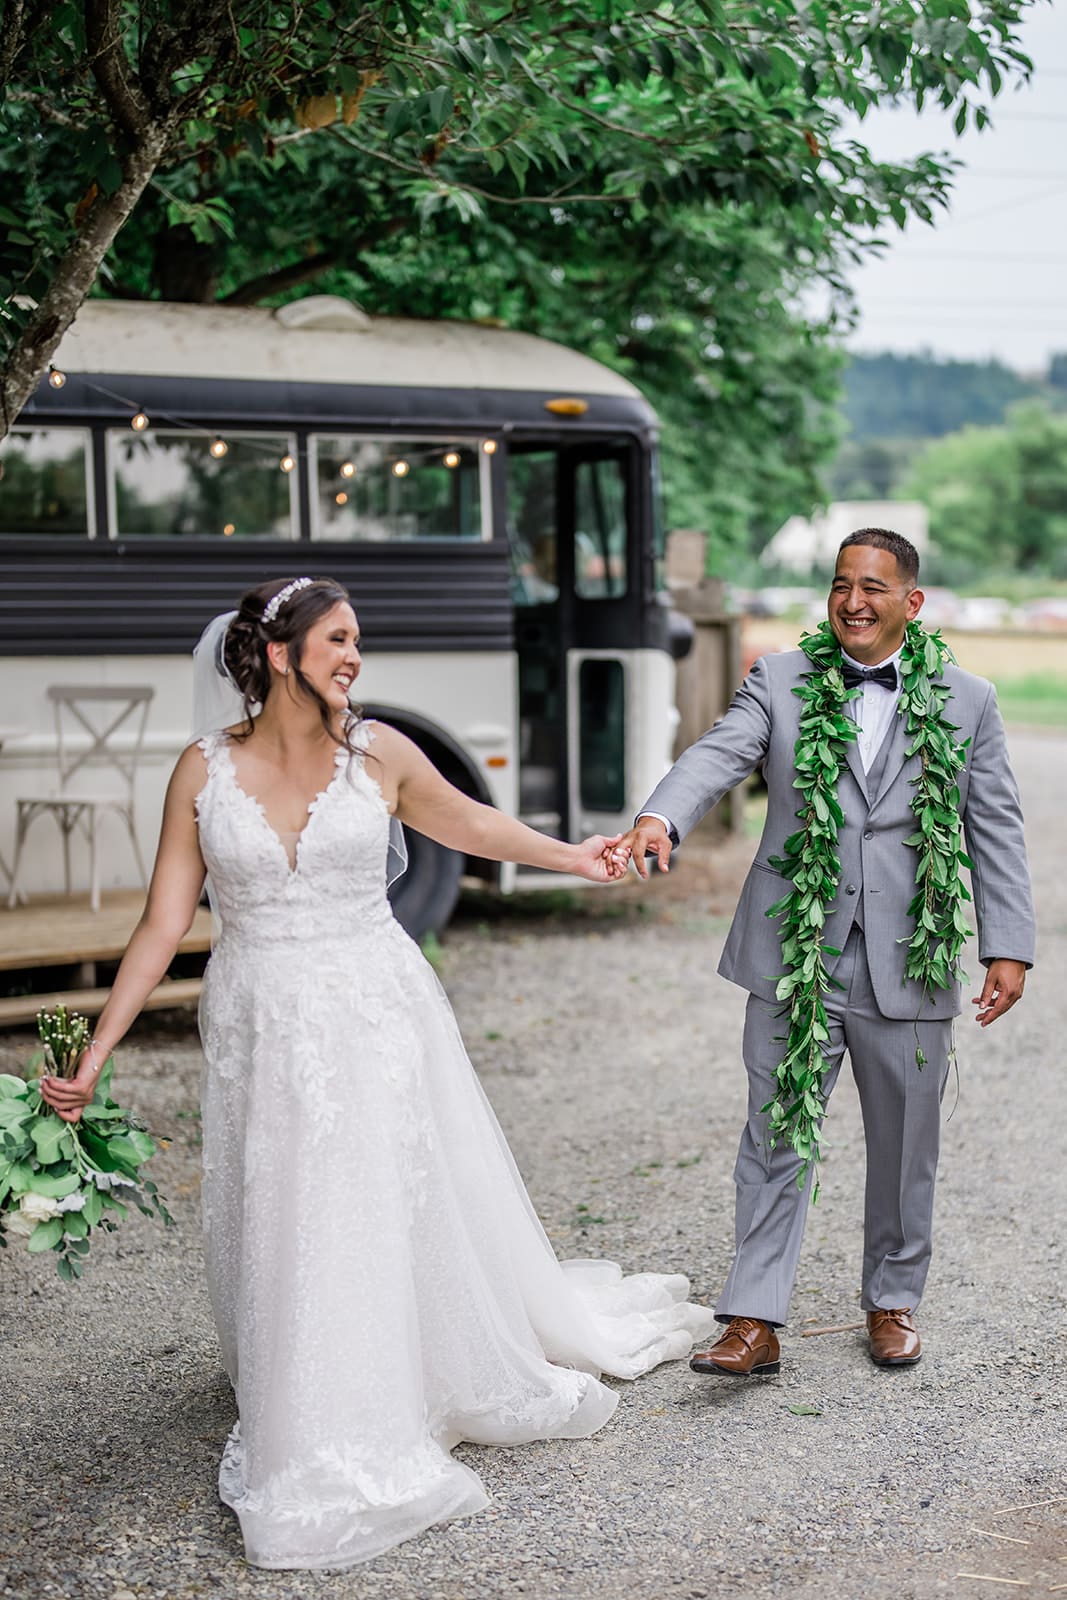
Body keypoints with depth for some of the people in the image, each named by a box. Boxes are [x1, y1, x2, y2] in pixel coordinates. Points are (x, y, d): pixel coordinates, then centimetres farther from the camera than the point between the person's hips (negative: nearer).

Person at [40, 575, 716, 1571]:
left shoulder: (379, 753, -4)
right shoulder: (205, 771, -5)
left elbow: (467, 823, 15)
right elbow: (163, 925, -3)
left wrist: (570, 857, 25)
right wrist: (94, 1055, -6)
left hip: (375, 1018, 0)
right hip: (263, 1035, 0)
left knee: (407, 1213, 9)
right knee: (283, 1236, 8)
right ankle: (309, 1445, 26)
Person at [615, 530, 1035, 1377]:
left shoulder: (968, 701, 5)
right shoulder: (779, 682, 2)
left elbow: (997, 831, 5)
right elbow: (717, 755, -14)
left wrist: (1008, 948, -1)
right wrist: (661, 818, -34)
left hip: (908, 966, 1)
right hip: (795, 957, -1)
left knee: (905, 1146, 12)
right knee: (776, 1141, 0)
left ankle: (893, 1301, 31)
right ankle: (755, 1322, 4)